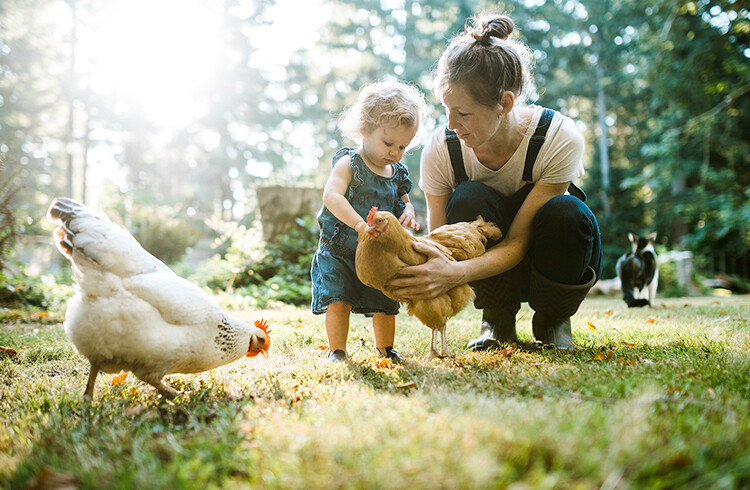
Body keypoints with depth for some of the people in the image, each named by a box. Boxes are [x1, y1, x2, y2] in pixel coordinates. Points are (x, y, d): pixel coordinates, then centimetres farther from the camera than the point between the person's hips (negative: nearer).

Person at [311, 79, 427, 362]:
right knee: (338, 302, -11)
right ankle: (337, 350, 7)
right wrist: (359, 224, -41)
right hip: (339, 250, -5)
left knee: (385, 304, 8)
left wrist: (408, 214, -7)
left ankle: (385, 348, 29)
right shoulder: (349, 163, -13)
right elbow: (331, 196, -28)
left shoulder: (398, 173, 6)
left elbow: (404, 201, 19)